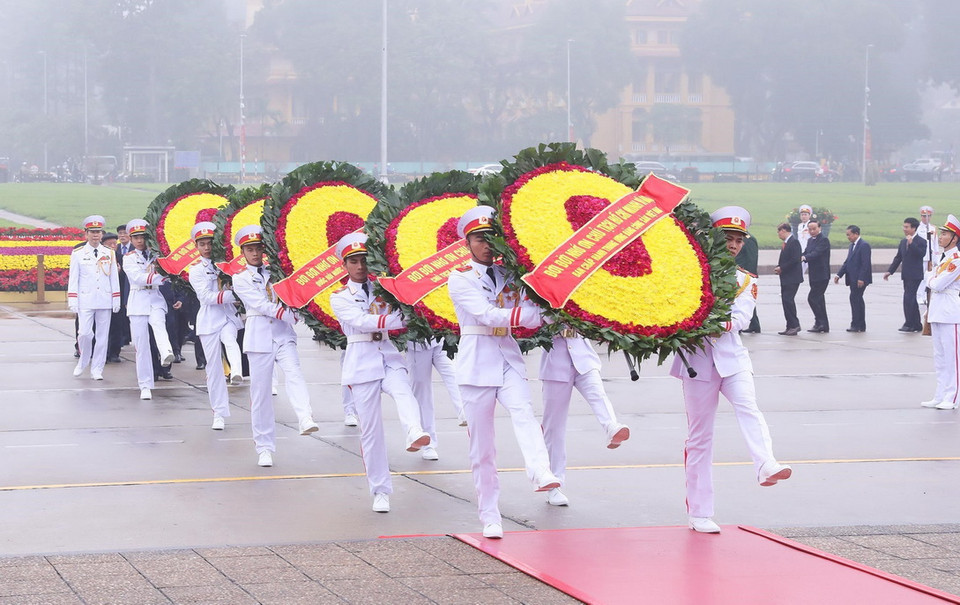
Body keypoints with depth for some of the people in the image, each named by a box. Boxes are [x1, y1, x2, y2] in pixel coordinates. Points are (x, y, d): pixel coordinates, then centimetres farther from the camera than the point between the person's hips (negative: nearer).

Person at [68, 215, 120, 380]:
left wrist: (116, 300, 5)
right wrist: (73, 301, -4)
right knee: (84, 333, -10)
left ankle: (97, 370, 10)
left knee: (103, 335, 2)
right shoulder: (78, 254, 4)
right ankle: (83, 361, 15)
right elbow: (73, 278, 3)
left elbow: (114, 278, 10)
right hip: (85, 300, -2)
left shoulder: (109, 253, 9)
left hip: (105, 301, 2)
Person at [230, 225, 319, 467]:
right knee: (260, 391, 0)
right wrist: (291, 316, -16)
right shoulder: (240, 280, 5)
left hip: (283, 335, 1)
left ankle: (305, 419, -47)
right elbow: (262, 305, -8)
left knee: (294, 373, -25)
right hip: (259, 336, -1)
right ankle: (264, 448, 8)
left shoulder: (275, 272, 15)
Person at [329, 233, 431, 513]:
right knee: (370, 428, -1)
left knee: (403, 392, -33)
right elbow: (361, 321, -13)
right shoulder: (340, 298, 5)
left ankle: (415, 435, -61)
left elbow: (399, 315, 4)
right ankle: (380, 491, 7)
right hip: (361, 360, -1)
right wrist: (395, 319, -23)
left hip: (388, 356, 1)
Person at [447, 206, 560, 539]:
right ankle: (490, 518, 6)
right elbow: (488, 314, -14)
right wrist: (537, 314, -20)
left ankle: (541, 473, -49)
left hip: (509, 358, 2)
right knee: (482, 444, -1)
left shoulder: (509, 276, 13)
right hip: (477, 362, -2)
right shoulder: (460, 279, 0)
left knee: (523, 412, -27)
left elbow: (529, 316, 4)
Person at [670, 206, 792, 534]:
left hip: (732, 357, 2)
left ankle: (766, 466, -47)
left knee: (748, 408, -27)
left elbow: (741, 317, -4)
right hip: (697, 359, -2)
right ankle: (699, 514, 5)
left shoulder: (746, 281, 13)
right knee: (700, 436, 1)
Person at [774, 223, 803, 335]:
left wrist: (781, 268, -15)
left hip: (792, 278, -10)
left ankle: (794, 325, -10)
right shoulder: (786, 242, 16)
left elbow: (795, 260, -21)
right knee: (785, 301, 9)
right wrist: (778, 267, 4)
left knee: (788, 300, -14)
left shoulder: (794, 242, -14)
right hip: (786, 278, 10)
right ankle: (791, 326, 12)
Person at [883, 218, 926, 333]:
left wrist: (911, 243, -28)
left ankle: (909, 324, -12)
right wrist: (890, 271, 12)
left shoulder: (921, 241, -8)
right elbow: (898, 258, 19)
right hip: (906, 276, 8)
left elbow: (922, 254, -25)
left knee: (908, 298, -15)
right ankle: (917, 325, 17)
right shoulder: (903, 242, 15)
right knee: (912, 300, 11)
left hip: (915, 276, -8)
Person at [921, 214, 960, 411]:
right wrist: (929, 310, 19)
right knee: (939, 356, 12)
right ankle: (940, 396, 17)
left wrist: (929, 277, 1)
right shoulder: (942, 257, 16)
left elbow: (938, 284, -18)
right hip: (937, 312, 9)